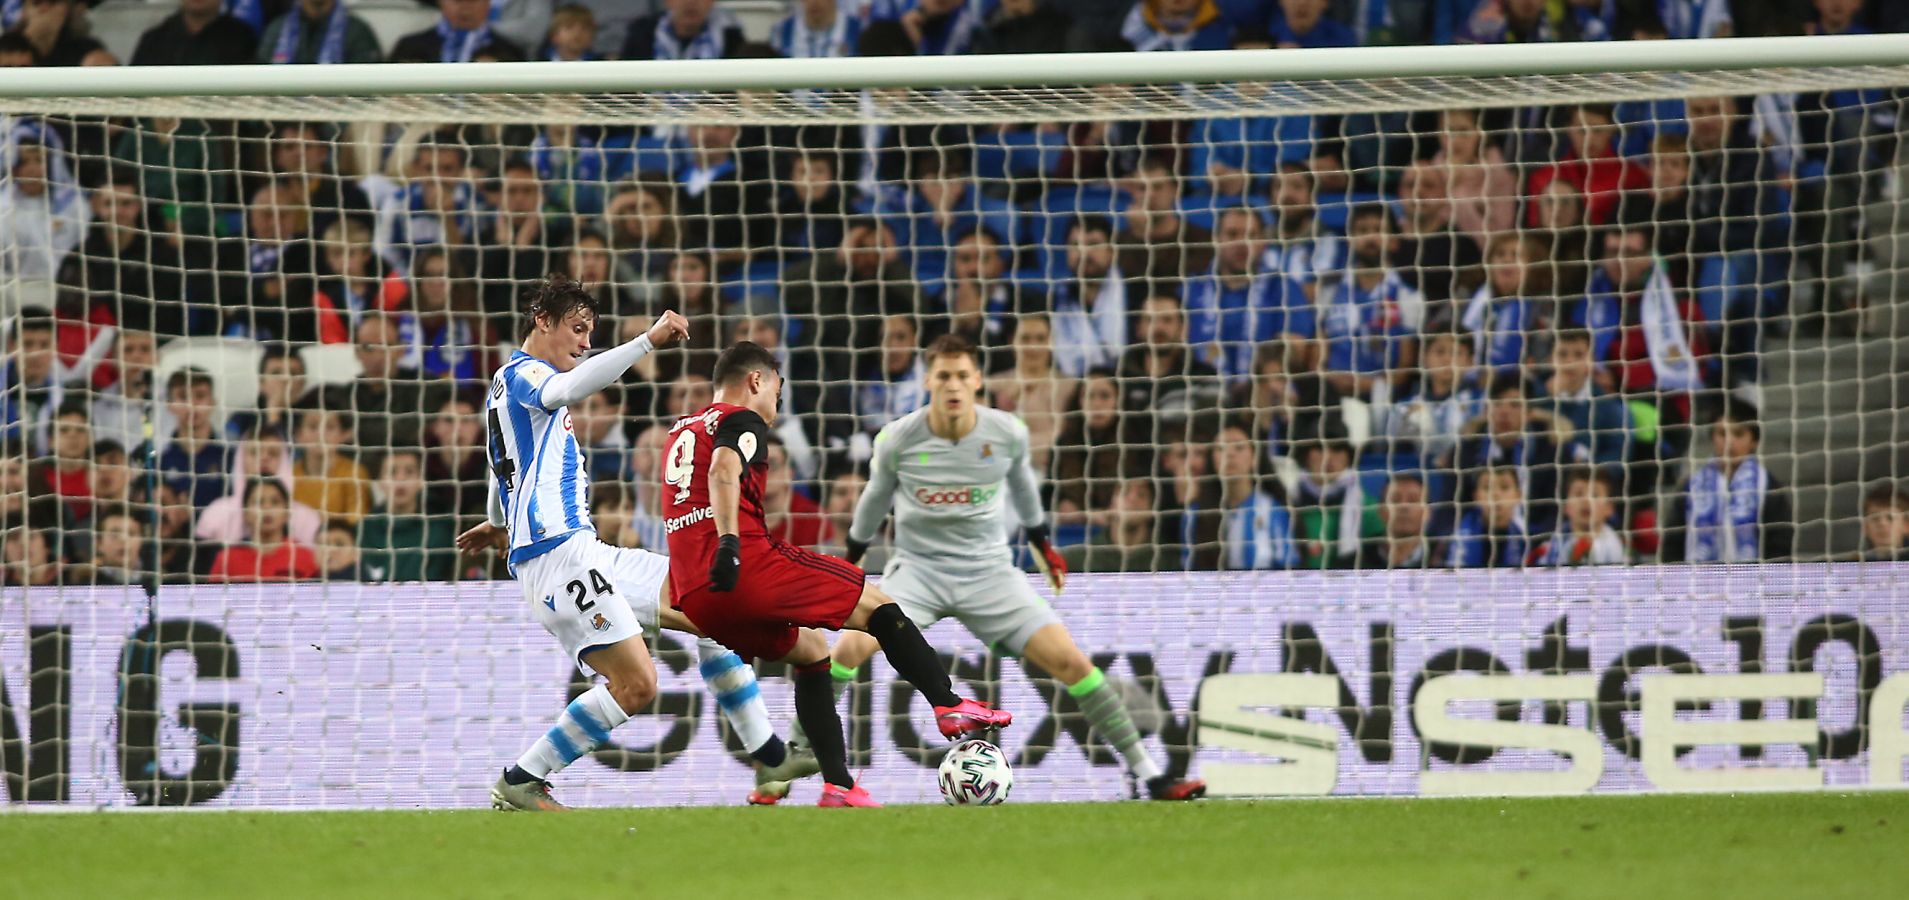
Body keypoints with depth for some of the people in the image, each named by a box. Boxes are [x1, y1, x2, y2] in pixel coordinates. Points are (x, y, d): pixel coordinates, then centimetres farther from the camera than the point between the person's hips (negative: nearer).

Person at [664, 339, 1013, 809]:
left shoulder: (680, 431, 27)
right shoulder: (742, 420, 1)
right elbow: (723, 470, -20)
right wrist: (729, 542, -31)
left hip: (693, 596, 8)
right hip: (750, 564, -8)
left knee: (810, 650, 25)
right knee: (876, 605, 5)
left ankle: (838, 785, 14)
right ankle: (948, 705, -1)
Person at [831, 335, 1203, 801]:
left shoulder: (1008, 434, -9)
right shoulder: (898, 440, -12)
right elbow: (876, 497, 8)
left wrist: (1042, 543, 27)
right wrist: (849, 559, 19)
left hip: (988, 570, 1)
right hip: (918, 567, -1)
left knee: (1071, 662, -10)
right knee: (851, 647, -26)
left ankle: (1146, 772, 0)